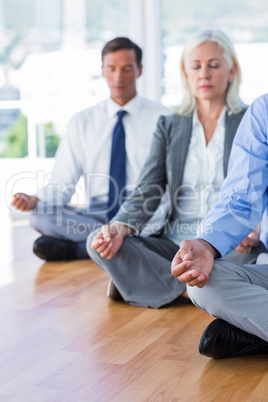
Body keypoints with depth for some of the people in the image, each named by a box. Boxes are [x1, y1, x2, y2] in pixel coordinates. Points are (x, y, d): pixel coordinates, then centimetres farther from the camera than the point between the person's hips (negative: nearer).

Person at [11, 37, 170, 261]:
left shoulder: (162, 118, 5)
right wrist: (34, 200, -14)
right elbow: (64, 182, 9)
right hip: (96, 215, 2)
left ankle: (74, 247, -25)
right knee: (40, 216, -25)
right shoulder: (82, 122, 12)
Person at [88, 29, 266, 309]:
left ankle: (141, 281, -26)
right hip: (176, 245, 3)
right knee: (98, 242, -21)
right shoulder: (168, 126, 16)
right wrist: (119, 227, -17)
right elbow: (147, 192, 6)